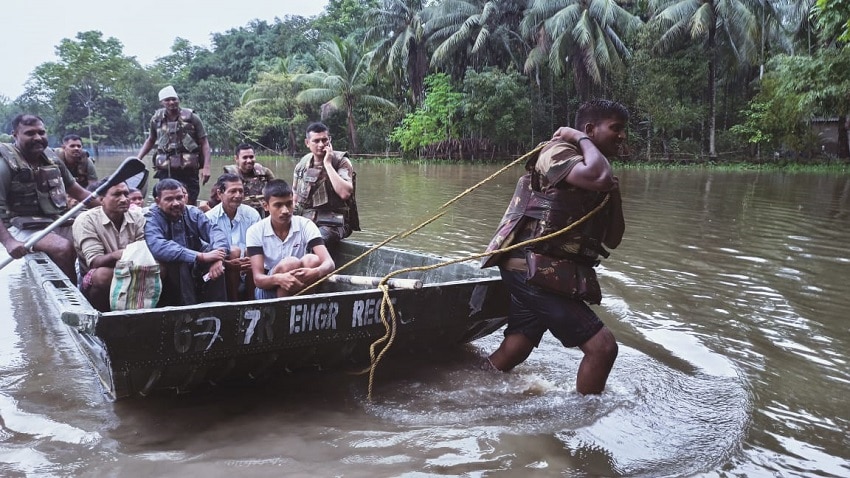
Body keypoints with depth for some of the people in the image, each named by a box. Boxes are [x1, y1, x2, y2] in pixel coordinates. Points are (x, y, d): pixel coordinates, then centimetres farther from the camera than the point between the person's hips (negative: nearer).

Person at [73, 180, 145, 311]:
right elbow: (94, 262, -21)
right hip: (93, 281, -3)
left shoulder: (136, 216, 0)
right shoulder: (86, 220, -11)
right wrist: (116, 255, -43)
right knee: (104, 274, -36)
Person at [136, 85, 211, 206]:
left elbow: (204, 142, -1)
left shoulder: (191, 118, -2)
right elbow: (150, 140, 23)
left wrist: (206, 167, -10)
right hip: (165, 172, 3)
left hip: (188, 172, -2)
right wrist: (138, 159, 14)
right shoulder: (156, 119, 8)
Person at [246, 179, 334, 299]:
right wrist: (279, 279, -41)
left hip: (303, 289, 2)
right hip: (269, 289, -2)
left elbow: (329, 264, -20)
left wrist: (315, 273, -45)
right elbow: (258, 278, -17)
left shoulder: (305, 225, -9)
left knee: (312, 260, -28)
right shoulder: (256, 231, -9)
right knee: (291, 263, -31)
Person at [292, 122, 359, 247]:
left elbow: (345, 193, -21)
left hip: (332, 222, -5)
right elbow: (295, 196, 22)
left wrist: (327, 164, -17)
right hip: (304, 218, 5)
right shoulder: (302, 164, 11)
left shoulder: (341, 161, -4)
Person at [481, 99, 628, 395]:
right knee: (602, 346, -9)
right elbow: (600, 178, -30)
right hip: (535, 270, -10)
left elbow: (612, 240, 16)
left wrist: (614, 192, 2)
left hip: (539, 272, 10)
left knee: (513, 351, 15)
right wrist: (582, 141, -11)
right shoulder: (559, 152, -8)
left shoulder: (590, 176, 20)